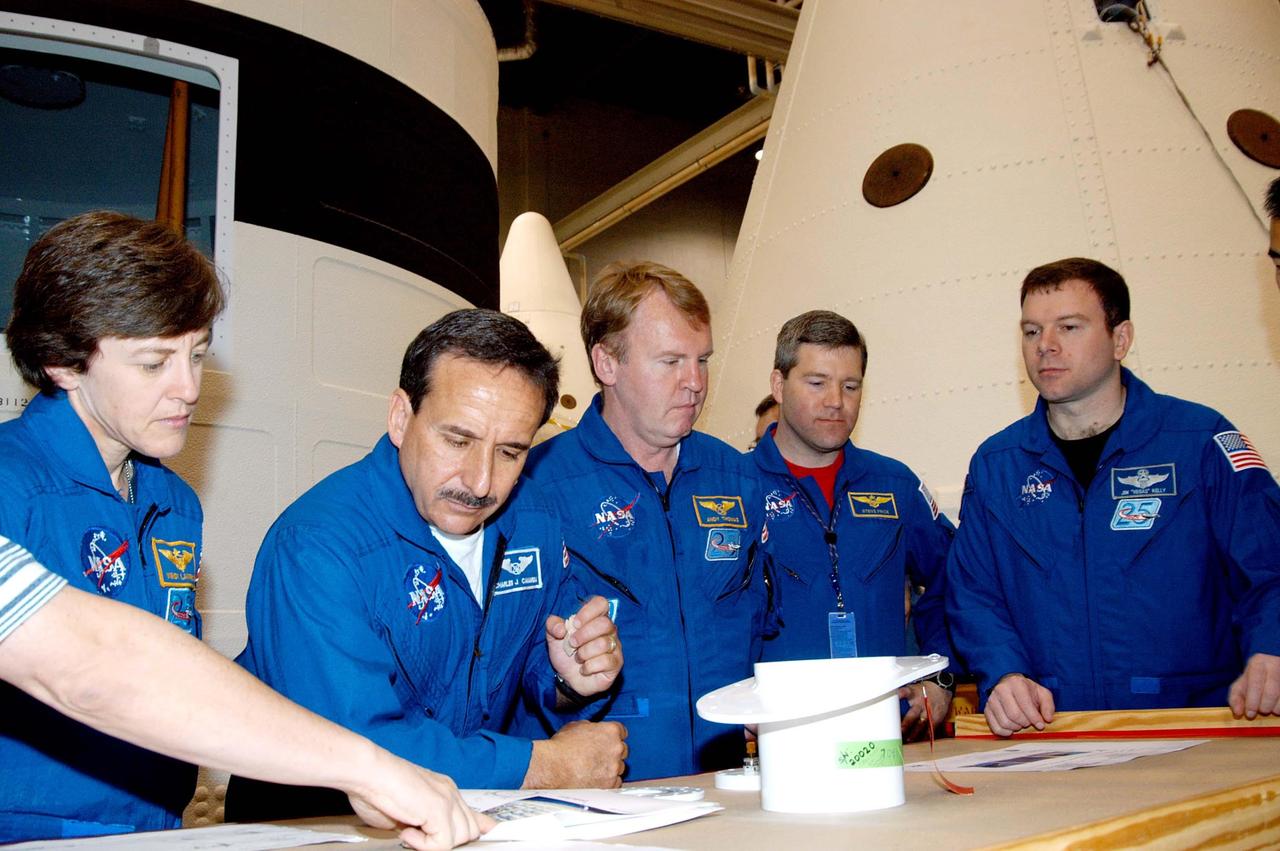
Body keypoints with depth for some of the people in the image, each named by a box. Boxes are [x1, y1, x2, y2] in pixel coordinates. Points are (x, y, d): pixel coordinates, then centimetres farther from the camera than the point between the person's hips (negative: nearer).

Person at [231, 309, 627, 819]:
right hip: (315, 817, -4)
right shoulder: (314, 549, -23)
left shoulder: (533, 520, 0)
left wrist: (568, 684, -13)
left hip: (477, 814, 5)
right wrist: (549, 765, -22)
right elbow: (350, 752, -29)